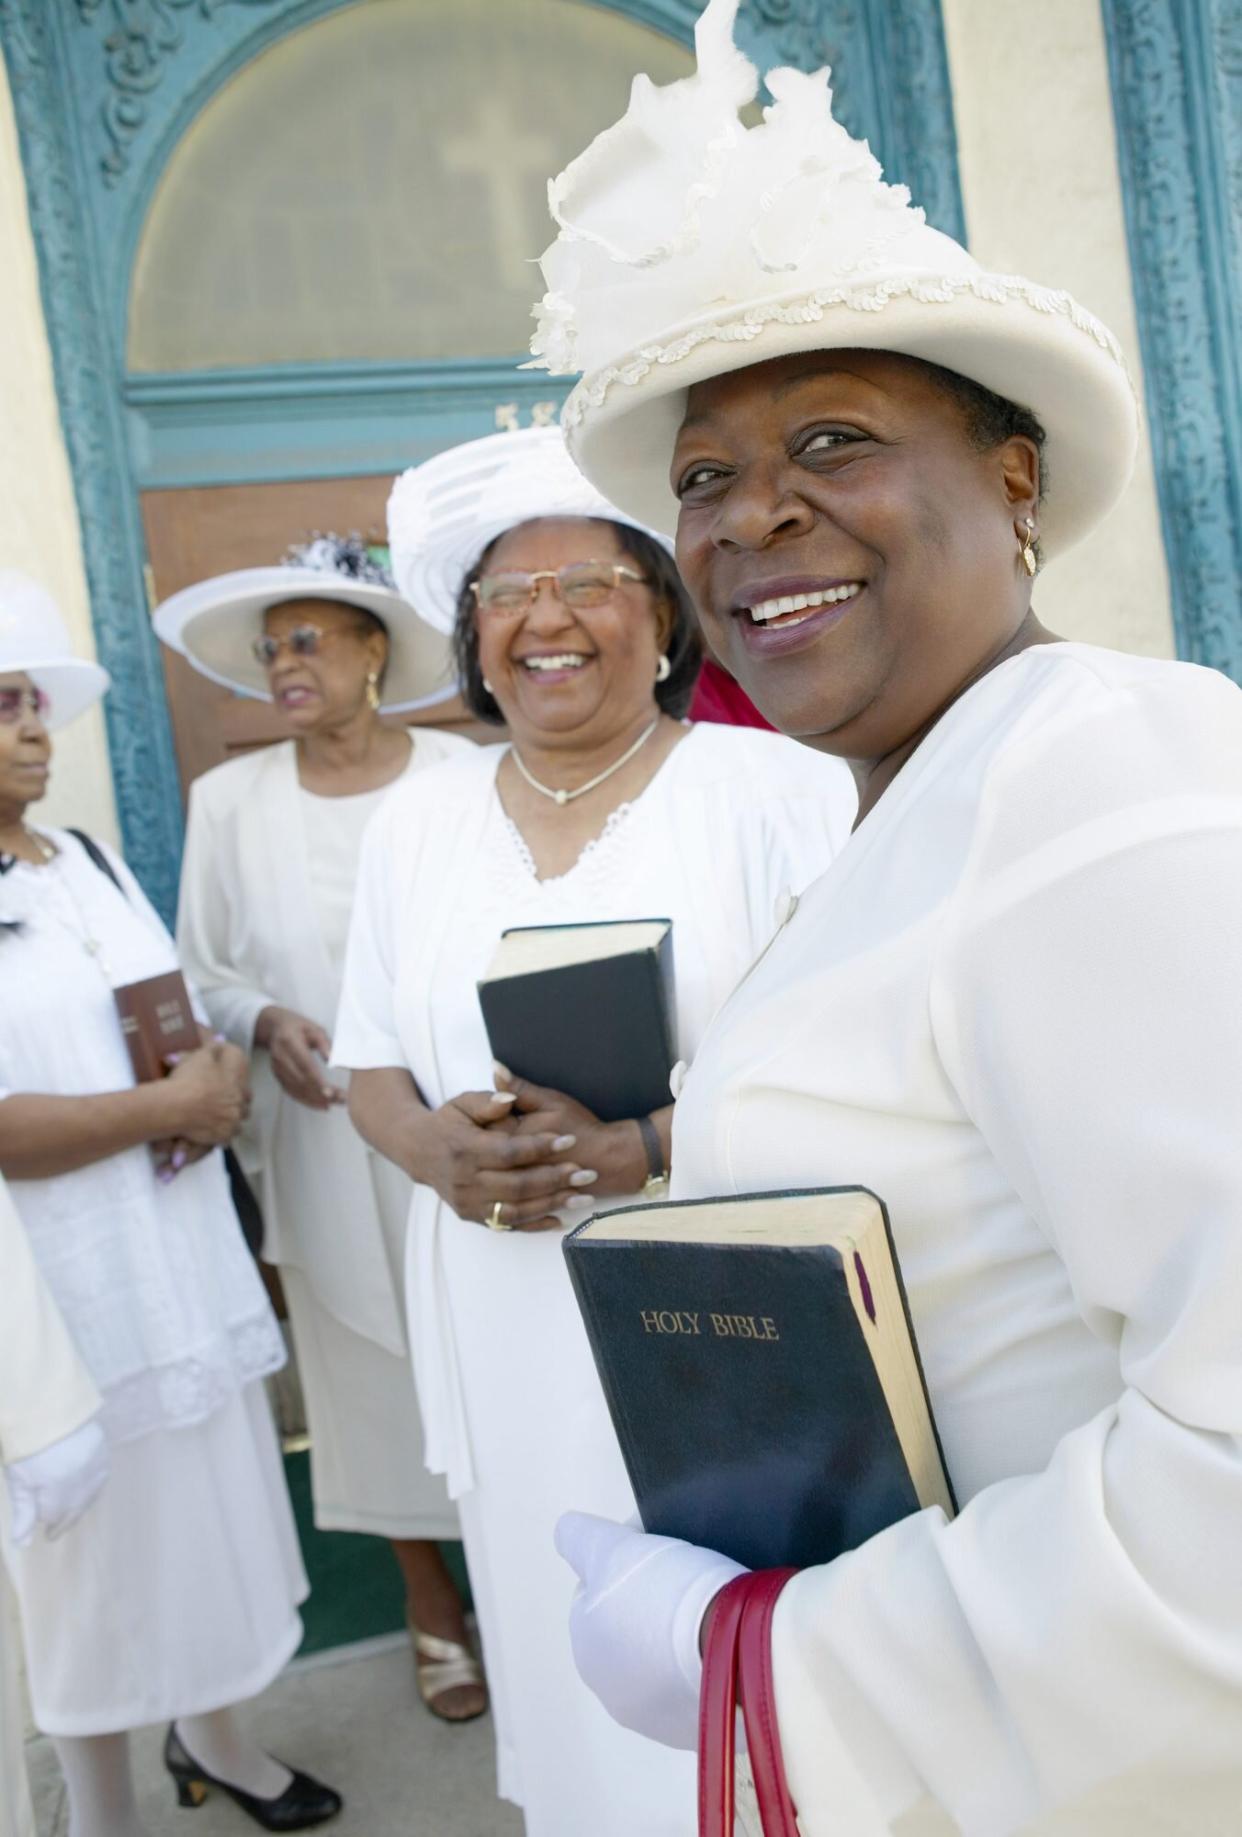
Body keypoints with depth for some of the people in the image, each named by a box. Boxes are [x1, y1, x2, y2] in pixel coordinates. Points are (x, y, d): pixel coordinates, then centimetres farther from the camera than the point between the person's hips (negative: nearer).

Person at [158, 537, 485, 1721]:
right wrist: (264, 1021, -13)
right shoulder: (229, 799, -1)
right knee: (371, 1360, 13)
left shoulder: (463, 774, -7)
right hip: (326, 1143, 2)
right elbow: (197, 970, 6)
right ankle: (429, 1602, 34)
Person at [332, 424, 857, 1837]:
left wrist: (646, 1148, -21)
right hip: (508, 1334, 4)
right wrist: (434, 1149, -9)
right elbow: (373, 1069, 13)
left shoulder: (774, 791, -5)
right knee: (565, 1658, 14)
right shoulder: (415, 824, 9)